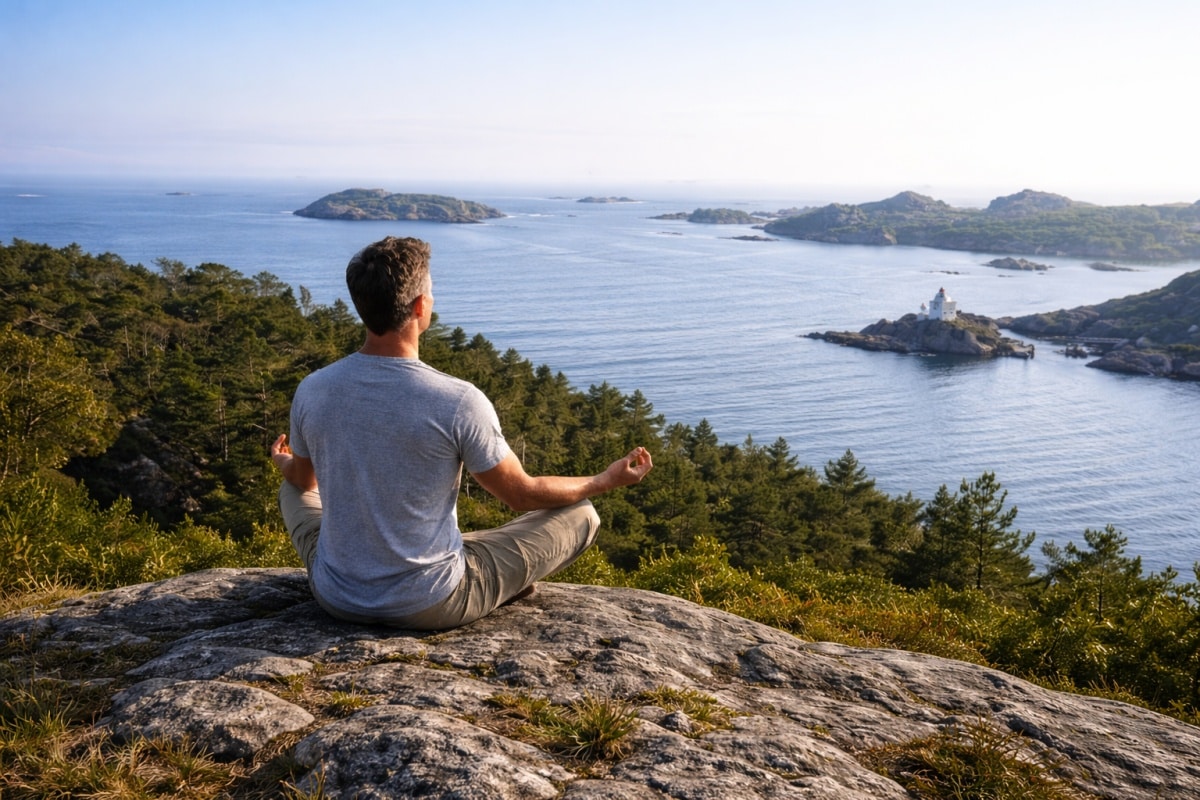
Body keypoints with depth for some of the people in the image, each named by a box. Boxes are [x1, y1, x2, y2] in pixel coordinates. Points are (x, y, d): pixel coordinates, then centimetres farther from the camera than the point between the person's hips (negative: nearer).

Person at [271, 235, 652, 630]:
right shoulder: (458, 402, -23)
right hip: (429, 607, -4)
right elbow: (523, 494, -9)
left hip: (337, 598, 4)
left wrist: (285, 465, 37)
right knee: (580, 514, 11)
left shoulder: (311, 391, -10)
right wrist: (606, 480, 9)